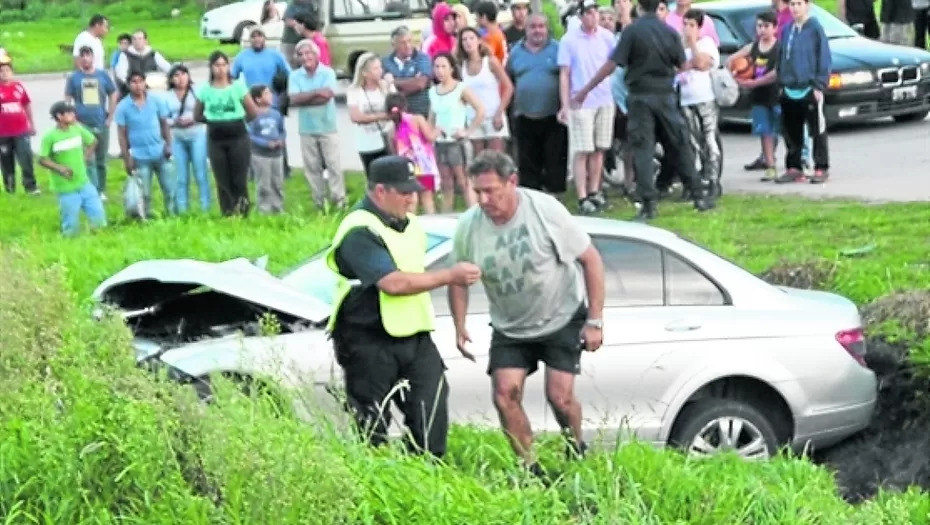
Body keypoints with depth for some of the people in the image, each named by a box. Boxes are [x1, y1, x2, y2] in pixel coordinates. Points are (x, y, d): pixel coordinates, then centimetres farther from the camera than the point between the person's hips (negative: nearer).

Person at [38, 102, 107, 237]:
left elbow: (93, 142, 17)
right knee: (71, 228, 1)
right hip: (66, 189, -5)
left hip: (85, 184, 5)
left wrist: (84, 158, 7)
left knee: (99, 220, 8)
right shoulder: (50, 137, -15)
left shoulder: (78, 129, 0)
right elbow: (42, 159, -13)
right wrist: (60, 168, -24)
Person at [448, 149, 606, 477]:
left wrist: (595, 321, -14)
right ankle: (529, 469, 4)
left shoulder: (545, 210, -21)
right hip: (510, 327, 3)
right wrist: (460, 327, -4)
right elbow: (458, 280, 4)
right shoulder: (468, 227, -14)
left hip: (562, 318, -3)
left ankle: (577, 451, 19)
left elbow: (591, 260, -13)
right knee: (505, 393, -11)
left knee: (560, 396, -11)